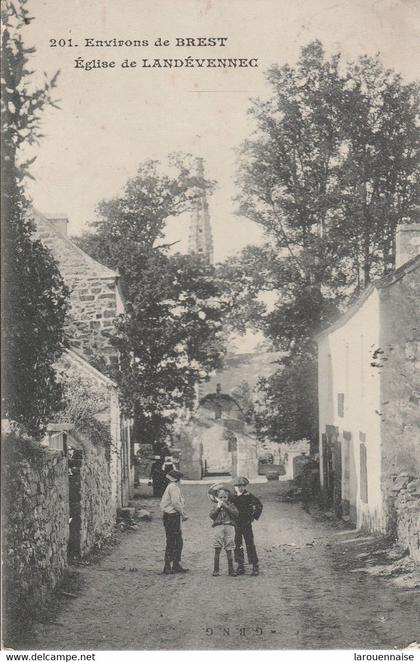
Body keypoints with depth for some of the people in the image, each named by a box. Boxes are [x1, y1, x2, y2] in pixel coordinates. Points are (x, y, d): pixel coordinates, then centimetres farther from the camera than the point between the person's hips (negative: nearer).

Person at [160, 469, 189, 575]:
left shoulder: (170, 487, 18)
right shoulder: (174, 487, -14)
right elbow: (175, 503, -22)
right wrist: (183, 514, -14)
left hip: (169, 516, 10)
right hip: (172, 517, -10)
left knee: (178, 542, 15)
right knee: (171, 543, -5)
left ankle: (176, 565, 20)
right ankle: (167, 567, -1)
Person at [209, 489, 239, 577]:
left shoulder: (231, 506, 12)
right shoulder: (215, 506, 15)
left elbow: (236, 513, -7)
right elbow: (212, 515, 0)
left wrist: (225, 506, -8)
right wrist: (218, 507, -7)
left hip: (229, 527, -1)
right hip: (218, 527, 1)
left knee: (229, 550, 2)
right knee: (217, 550, -1)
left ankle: (231, 570, 10)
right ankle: (216, 570, 6)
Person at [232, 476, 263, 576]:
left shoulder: (249, 496, -2)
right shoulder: (232, 497, 4)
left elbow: (259, 505, 6)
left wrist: (255, 516, 3)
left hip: (247, 524, -3)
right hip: (235, 524, 3)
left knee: (250, 544, -5)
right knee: (237, 545, 4)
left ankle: (255, 566, 0)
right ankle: (240, 566, 12)